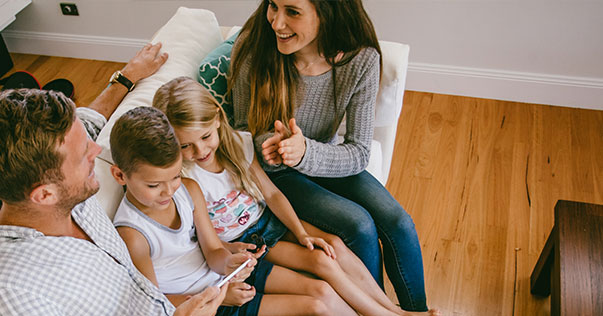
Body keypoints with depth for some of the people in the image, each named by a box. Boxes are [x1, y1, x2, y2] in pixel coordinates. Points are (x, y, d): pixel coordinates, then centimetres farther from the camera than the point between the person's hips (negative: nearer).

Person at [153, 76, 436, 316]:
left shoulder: (237, 144, -8)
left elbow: (271, 193, -2)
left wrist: (302, 233, -11)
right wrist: (231, 250, -25)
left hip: (269, 219, 5)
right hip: (241, 242, -4)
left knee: (335, 245, -14)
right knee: (321, 261, -19)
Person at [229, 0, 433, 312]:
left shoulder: (361, 60, -21)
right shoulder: (252, 50, -24)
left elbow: (359, 153, -17)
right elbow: (244, 128, -8)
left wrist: (306, 152, -36)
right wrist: (269, 143, -32)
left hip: (327, 160, 3)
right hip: (274, 172, -2)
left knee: (398, 223, -14)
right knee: (359, 224, -21)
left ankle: (418, 311, 12)